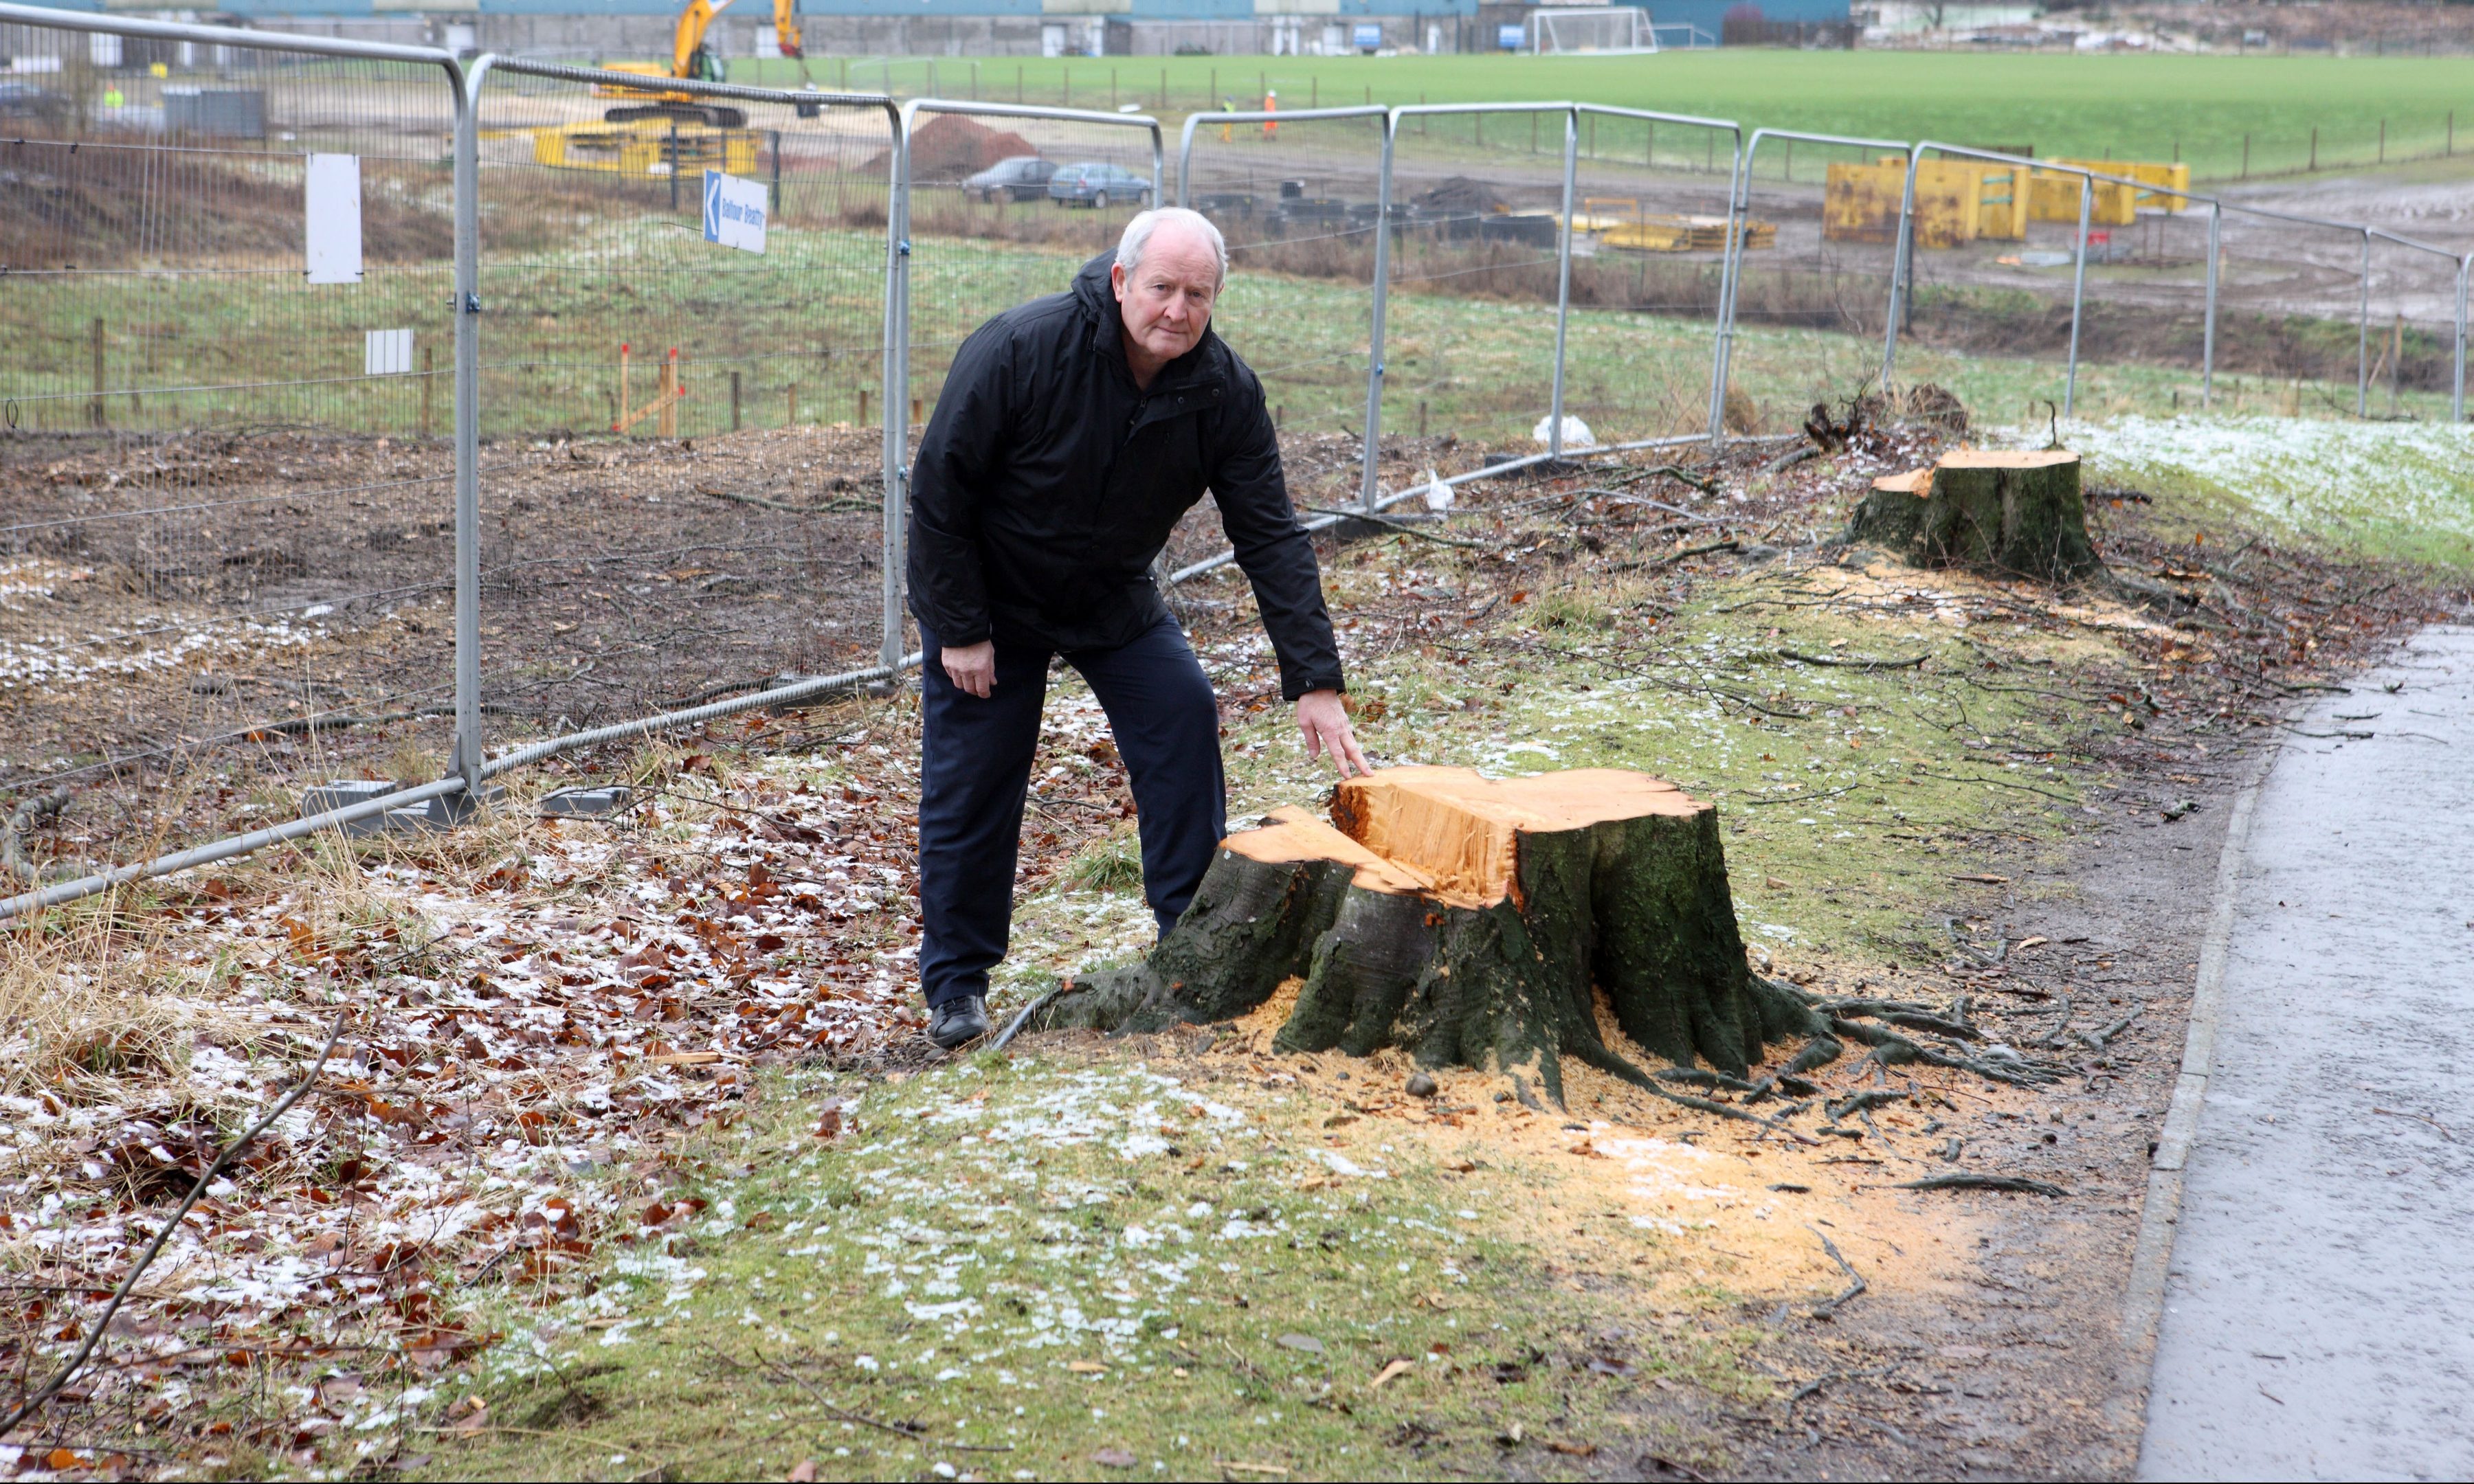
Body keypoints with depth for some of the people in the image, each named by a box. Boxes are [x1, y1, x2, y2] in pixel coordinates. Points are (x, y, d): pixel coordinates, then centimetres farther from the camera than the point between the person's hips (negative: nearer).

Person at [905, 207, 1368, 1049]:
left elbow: (1270, 537, -17)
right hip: (989, 595, -3)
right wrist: (959, 628, -18)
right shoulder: (1022, 349, -29)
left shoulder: (1225, 392, -19)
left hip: (1115, 599, 3)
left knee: (1185, 722, -9)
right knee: (968, 785, -1)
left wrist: (1315, 681, -24)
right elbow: (939, 489, -21)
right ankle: (956, 982, 15)